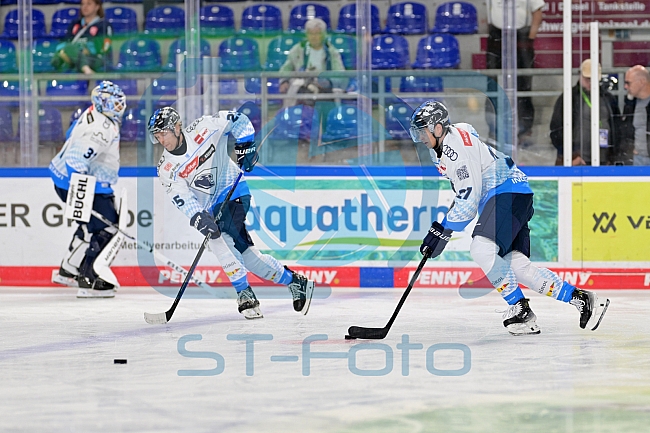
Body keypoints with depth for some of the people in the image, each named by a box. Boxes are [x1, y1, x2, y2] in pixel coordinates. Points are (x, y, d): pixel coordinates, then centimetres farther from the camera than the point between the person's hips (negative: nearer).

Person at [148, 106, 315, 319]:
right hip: (212, 209, 5)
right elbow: (182, 198, -17)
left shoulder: (204, 128, -14)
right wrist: (199, 218, -33)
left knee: (219, 238, -26)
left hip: (234, 193, -5)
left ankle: (245, 293, -21)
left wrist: (246, 146, -13)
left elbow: (238, 120, -2)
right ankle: (296, 282, 13)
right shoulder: (167, 169, -7)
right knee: (247, 256, -1)